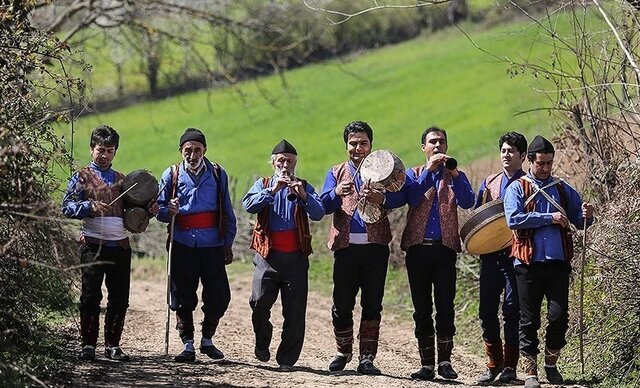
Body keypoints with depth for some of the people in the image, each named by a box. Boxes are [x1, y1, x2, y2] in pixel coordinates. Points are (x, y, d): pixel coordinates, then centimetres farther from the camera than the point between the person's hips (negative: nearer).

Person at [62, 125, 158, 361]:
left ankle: (112, 345, 10)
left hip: (120, 246, 4)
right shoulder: (82, 177, 6)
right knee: (91, 295, -5)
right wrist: (89, 206, -18)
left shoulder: (122, 180, 19)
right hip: (93, 245, -4)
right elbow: (67, 207, -2)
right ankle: (88, 344, 2)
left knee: (120, 298, 2)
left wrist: (148, 211, 3)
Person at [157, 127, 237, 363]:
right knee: (183, 298, 1)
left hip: (213, 246, 1)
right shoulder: (171, 175, 6)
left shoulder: (217, 174, 9)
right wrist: (169, 211, -14)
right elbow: (159, 210, 10)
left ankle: (207, 340, 17)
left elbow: (227, 213, 12)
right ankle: (188, 345, 9)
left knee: (219, 295, -2)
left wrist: (228, 244, 8)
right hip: (183, 245, 0)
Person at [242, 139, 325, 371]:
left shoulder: (304, 187, 13)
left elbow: (318, 214, -3)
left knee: (295, 311, -2)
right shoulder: (263, 185, 12)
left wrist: (303, 195, -19)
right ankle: (262, 344, 12)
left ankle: (287, 359, 5)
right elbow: (249, 205, -8)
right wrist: (273, 190, -19)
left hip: (295, 257, 1)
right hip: (267, 255, -1)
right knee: (259, 301, -13)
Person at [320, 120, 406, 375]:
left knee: (372, 305, -1)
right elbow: (324, 206, 2)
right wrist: (337, 193, -19)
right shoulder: (336, 172, 13)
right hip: (346, 247, 1)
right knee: (342, 304, 3)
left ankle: (367, 358, 3)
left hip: (375, 247, -1)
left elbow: (400, 197, -4)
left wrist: (381, 198, -25)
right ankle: (343, 352, 20)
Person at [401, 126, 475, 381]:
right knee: (422, 309, 2)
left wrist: (454, 173, -16)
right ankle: (426, 364, 6)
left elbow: (467, 202, -6)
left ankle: (445, 360, -2)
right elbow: (412, 197, -8)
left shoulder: (455, 176, 13)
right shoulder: (413, 174, 13)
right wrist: (429, 170, -15)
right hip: (418, 247, 1)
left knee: (445, 307, -8)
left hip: (445, 248, -1)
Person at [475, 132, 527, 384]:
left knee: (512, 311, -4)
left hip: (515, 255, -5)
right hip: (490, 256, 5)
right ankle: (493, 365, 12)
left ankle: (510, 366, 2)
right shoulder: (489, 183, 17)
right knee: (487, 310, 3)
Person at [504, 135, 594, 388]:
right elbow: (513, 219, -11)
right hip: (529, 263, -2)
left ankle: (551, 364, 15)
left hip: (558, 263, 2)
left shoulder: (562, 189, 16)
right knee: (529, 320, 1)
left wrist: (587, 215, -7)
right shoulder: (517, 188, 5)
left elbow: (579, 222, 18)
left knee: (559, 317, -4)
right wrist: (550, 218, -13)